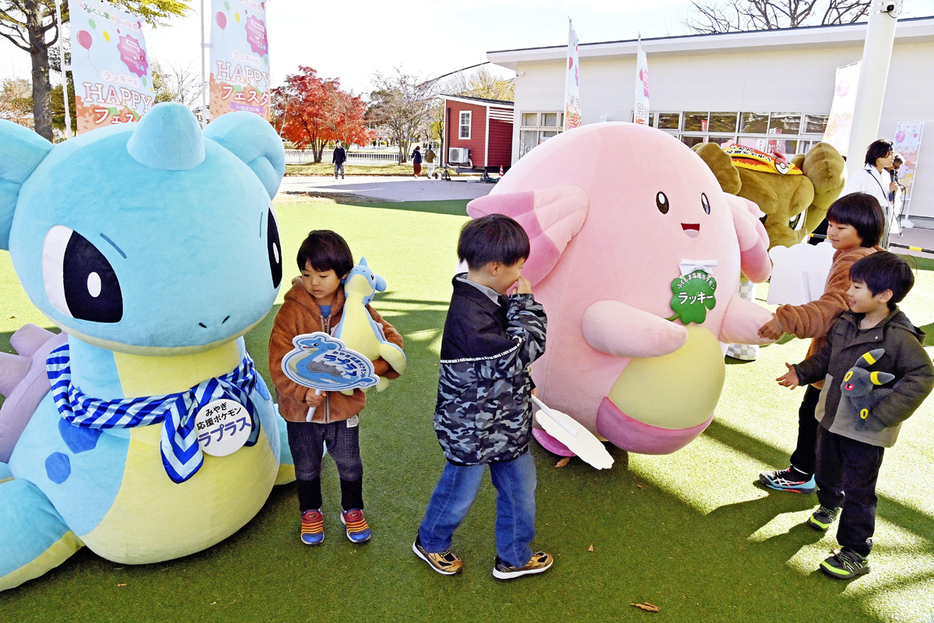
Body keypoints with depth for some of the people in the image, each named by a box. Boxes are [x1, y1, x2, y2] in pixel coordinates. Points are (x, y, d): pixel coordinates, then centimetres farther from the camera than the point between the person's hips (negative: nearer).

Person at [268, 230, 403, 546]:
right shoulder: (291, 311, -14)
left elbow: (391, 340, -9)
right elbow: (278, 363, -15)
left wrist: (366, 368, -26)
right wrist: (303, 392, -29)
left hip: (345, 405, 1)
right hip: (301, 408, 0)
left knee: (349, 464, 18)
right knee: (307, 467, 20)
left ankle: (352, 510, 45)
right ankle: (310, 512, 46)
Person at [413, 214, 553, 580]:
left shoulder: (491, 300, 0)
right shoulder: (469, 315, -32)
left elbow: (530, 342, 17)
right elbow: (515, 354, -26)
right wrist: (524, 303, -19)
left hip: (505, 422, 9)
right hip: (472, 430, -9)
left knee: (520, 486, 21)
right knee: (460, 491, 16)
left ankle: (514, 557, 42)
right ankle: (430, 543, 45)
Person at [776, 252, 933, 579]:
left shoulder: (900, 338, -21)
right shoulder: (845, 323, -2)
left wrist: (884, 414, -24)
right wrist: (802, 373, 1)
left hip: (865, 432, -6)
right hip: (832, 417, 7)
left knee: (858, 492, 4)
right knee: (826, 470, 27)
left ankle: (856, 554, 19)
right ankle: (829, 505, 57)